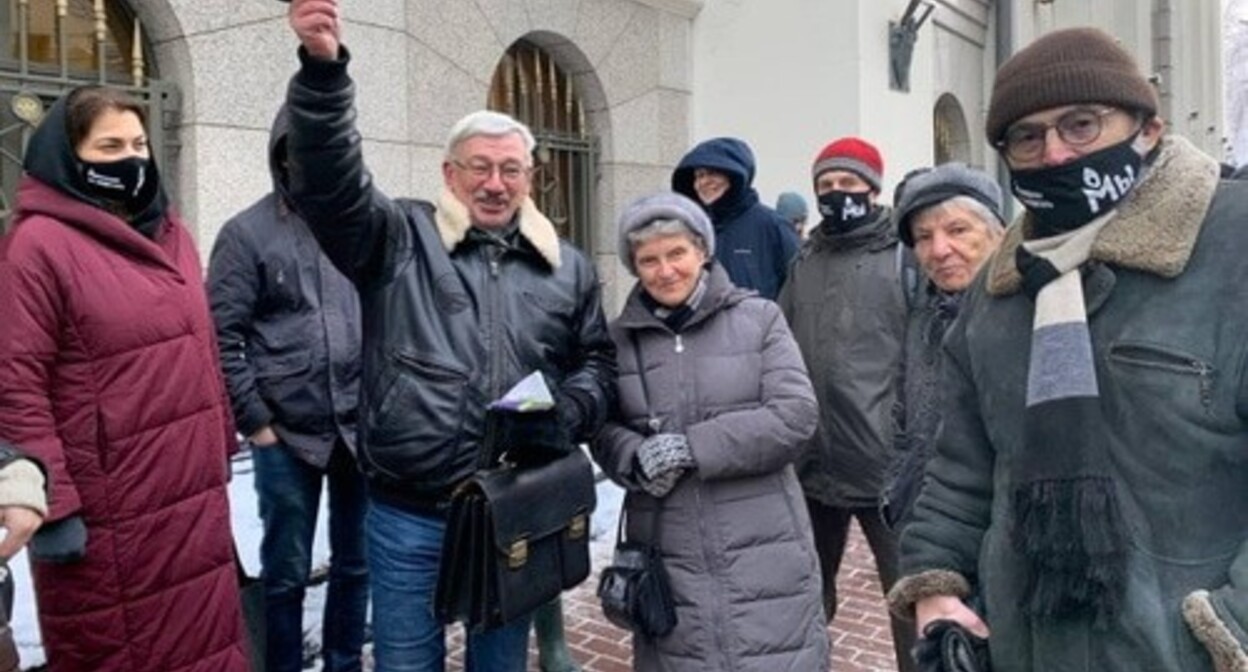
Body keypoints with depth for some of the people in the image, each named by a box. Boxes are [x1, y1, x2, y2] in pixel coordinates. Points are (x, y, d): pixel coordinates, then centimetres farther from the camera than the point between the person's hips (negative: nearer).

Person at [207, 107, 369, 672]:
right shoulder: (248, 233, -3)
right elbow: (221, 336, -5)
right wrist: (254, 421, -8)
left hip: (362, 428, 3)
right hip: (287, 434, -3)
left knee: (356, 563, 16)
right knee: (286, 571, 11)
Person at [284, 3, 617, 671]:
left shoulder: (567, 267, 7)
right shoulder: (400, 238, -1)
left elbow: (598, 360, 13)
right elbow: (330, 182, -16)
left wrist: (567, 413, -7)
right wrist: (323, 68, -29)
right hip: (408, 512, -2)